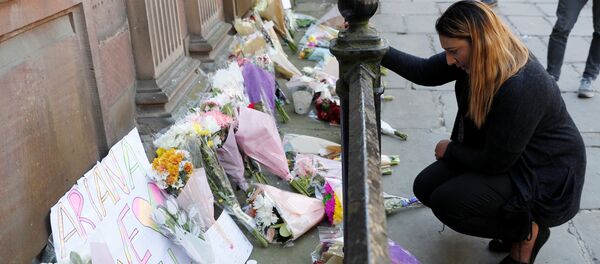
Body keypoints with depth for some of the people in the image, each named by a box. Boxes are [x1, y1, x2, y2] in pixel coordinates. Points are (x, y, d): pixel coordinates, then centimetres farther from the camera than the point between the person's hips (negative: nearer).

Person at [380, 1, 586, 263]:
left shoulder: (521, 87, -35)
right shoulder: (475, 59, -11)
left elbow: (495, 162, -25)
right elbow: (425, 72, 3)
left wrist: (450, 151, -8)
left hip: (543, 173, -9)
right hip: (505, 157, 9)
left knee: (446, 202, -22)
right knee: (426, 187, 0)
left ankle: (527, 232, 1)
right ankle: (511, 221, 14)